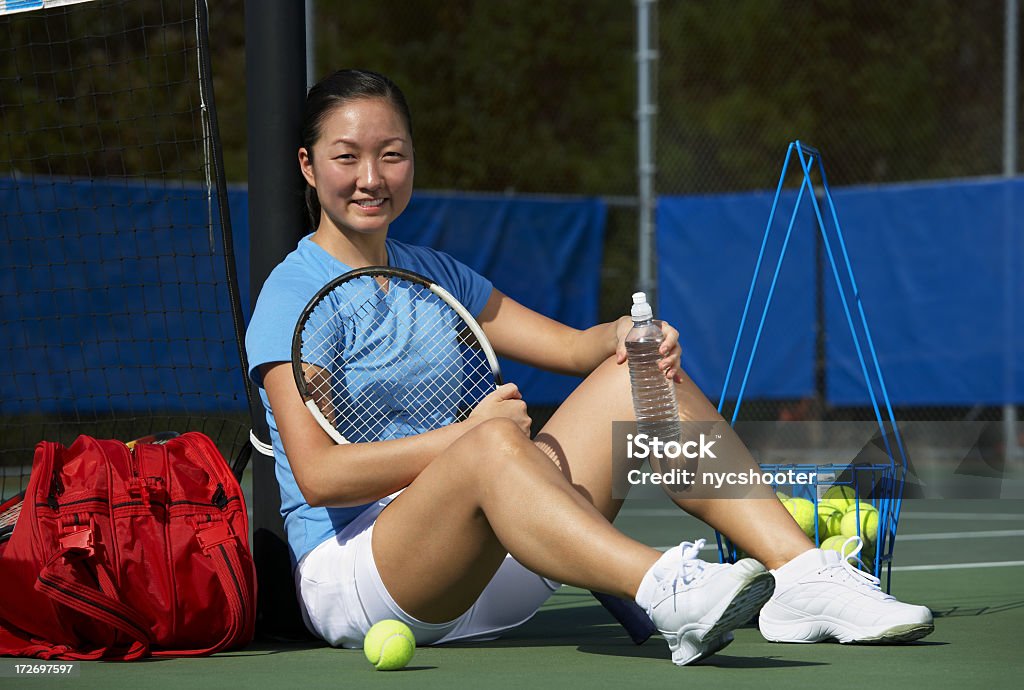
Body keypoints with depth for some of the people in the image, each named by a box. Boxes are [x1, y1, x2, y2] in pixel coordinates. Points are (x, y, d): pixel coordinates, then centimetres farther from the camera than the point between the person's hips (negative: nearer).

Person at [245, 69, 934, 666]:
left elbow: (574, 345, 13)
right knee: (493, 444, -38)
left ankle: (804, 577, -20)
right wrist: (465, 434, -24)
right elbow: (319, 474, -16)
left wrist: (627, 337, -10)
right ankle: (670, 591, -62)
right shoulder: (295, 293, -4)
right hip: (348, 577, -7)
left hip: (488, 569, 7)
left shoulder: (436, 275, 18)